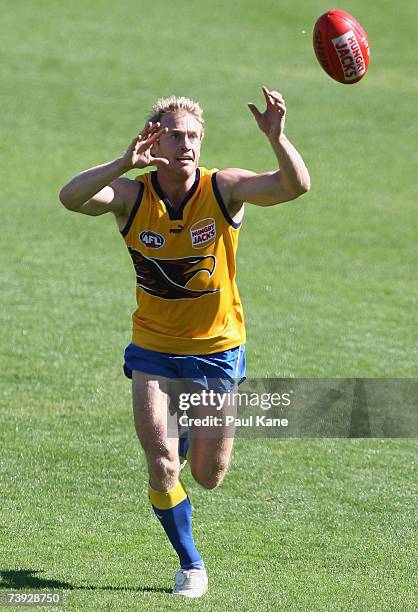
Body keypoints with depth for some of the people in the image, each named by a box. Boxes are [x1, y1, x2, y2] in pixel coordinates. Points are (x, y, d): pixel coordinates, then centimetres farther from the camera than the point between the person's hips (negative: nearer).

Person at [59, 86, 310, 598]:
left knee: (208, 476, 9)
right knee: (162, 468, -9)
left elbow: (296, 186, -29)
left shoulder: (224, 189, -16)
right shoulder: (131, 196, -14)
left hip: (218, 349, 0)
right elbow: (71, 197, -33)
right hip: (154, 350, 0)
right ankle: (190, 564, 16)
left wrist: (277, 138, -48)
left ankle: (191, 431, 47)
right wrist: (124, 164, -48)